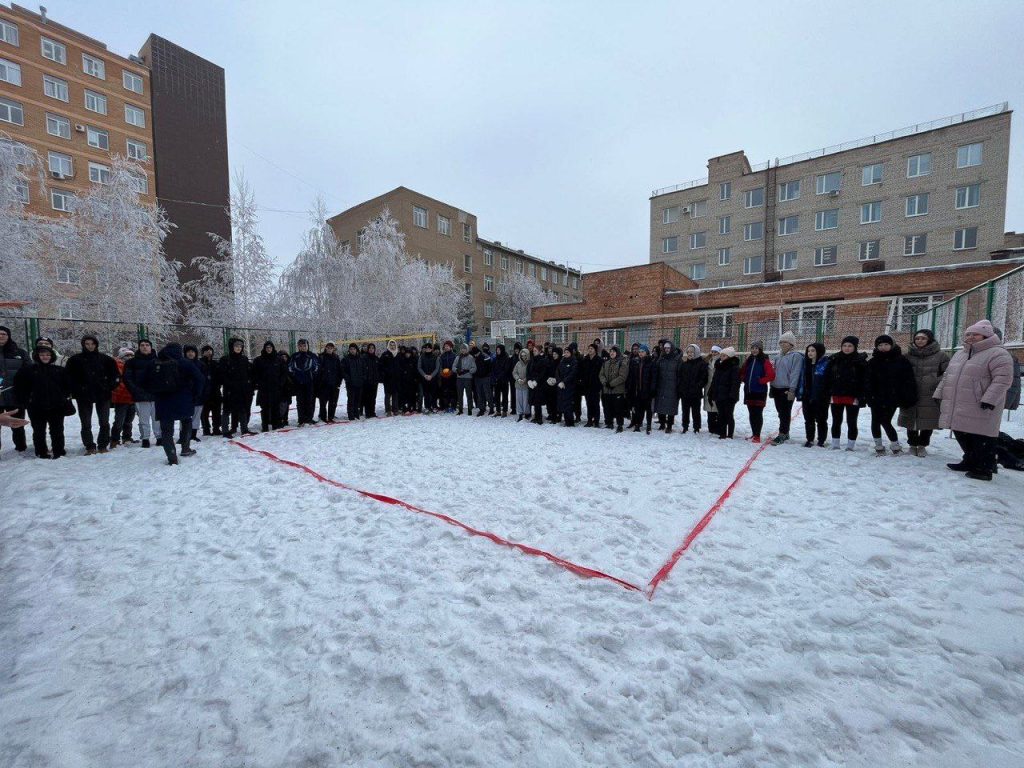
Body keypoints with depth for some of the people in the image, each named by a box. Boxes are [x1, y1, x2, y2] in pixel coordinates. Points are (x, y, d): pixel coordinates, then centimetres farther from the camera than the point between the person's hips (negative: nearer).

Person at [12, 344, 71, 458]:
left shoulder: (60, 370, 5)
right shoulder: (28, 370, 1)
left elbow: (67, 386, 12)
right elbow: (18, 386, 3)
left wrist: (65, 397, 4)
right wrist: (26, 401, -2)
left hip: (57, 407, 1)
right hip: (37, 408, 0)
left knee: (57, 431, 7)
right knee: (39, 431, 8)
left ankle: (58, 451, 15)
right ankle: (41, 452, 17)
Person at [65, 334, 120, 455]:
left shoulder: (105, 359, 4)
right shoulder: (75, 360, 2)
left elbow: (115, 375, 10)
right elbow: (68, 377, 3)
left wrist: (109, 387, 0)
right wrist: (77, 390, -5)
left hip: (103, 395, 1)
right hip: (84, 396, 0)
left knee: (104, 423, 4)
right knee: (86, 424, 2)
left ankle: (103, 445, 13)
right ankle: (90, 447, 10)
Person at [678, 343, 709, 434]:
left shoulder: (702, 363, -3)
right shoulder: (683, 363, 8)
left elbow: (704, 378, -6)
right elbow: (680, 377, 9)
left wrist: (698, 387, -15)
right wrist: (680, 389, 1)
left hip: (696, 393, -4)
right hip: (684, 392, 4)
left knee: (696, 412, 5)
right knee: (685, 411, 11)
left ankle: (696, 428, 15)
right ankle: (685, 427, 22)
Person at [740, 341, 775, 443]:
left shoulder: (765, 361, -5)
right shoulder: (749, 360, 12)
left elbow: (771, 376, -13)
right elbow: (742, 372, 22)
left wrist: (760, 381, -14)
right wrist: (744, 379, 4)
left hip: (759, 392, -6)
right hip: (748, 391, 6)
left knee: (758, 414, -5)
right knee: (751, 414, 11)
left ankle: (757, 436, 0)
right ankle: (754, 434, 21)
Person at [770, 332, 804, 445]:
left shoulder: (796, 356, -8)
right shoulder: (778, 357, 15)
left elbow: (795, 374, -15)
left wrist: (792, 390, -20)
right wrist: (771, 387, 16)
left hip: (787, 390, -7)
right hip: (776, 389, 7)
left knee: (785, 413, -4)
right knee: (781, 412, 13)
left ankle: (781, 435, -1)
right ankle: (785, 433, 23)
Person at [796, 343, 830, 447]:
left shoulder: (825, 363, -8)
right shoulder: (805, 363, 9)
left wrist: (828, 395, -17)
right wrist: (800, 393, 6)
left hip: (820, 397, -5)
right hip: (807, 396, 5)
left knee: (821, 419, 8)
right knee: (808, 419, 11)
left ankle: (821, 440, 19)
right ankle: (810, 439, 21)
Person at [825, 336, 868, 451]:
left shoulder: (861, 361, -2)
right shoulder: (834, 360, 6)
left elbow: (864, 380, -5)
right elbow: (827, 378, 7)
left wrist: (861, 397, -12)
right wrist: (828, 394, 1)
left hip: (853, 398, -3)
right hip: (836, 397, 3)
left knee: (851, 423, 7)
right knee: (836, 422, 9)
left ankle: (851, 446, 16)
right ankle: (835, 445, 18)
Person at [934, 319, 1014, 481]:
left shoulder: (997, 354, -6)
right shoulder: (960, 354, 18)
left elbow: (1003, 379, -15)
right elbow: (947, 376, 22)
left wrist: (989, 399, -23)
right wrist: (939, 394, 15)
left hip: (980, 408, -8)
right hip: (958, 408, 8)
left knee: (981, 439, -1)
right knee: (962, 436, 15)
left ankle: (984, 469, 9)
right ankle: (970, 462, 29)